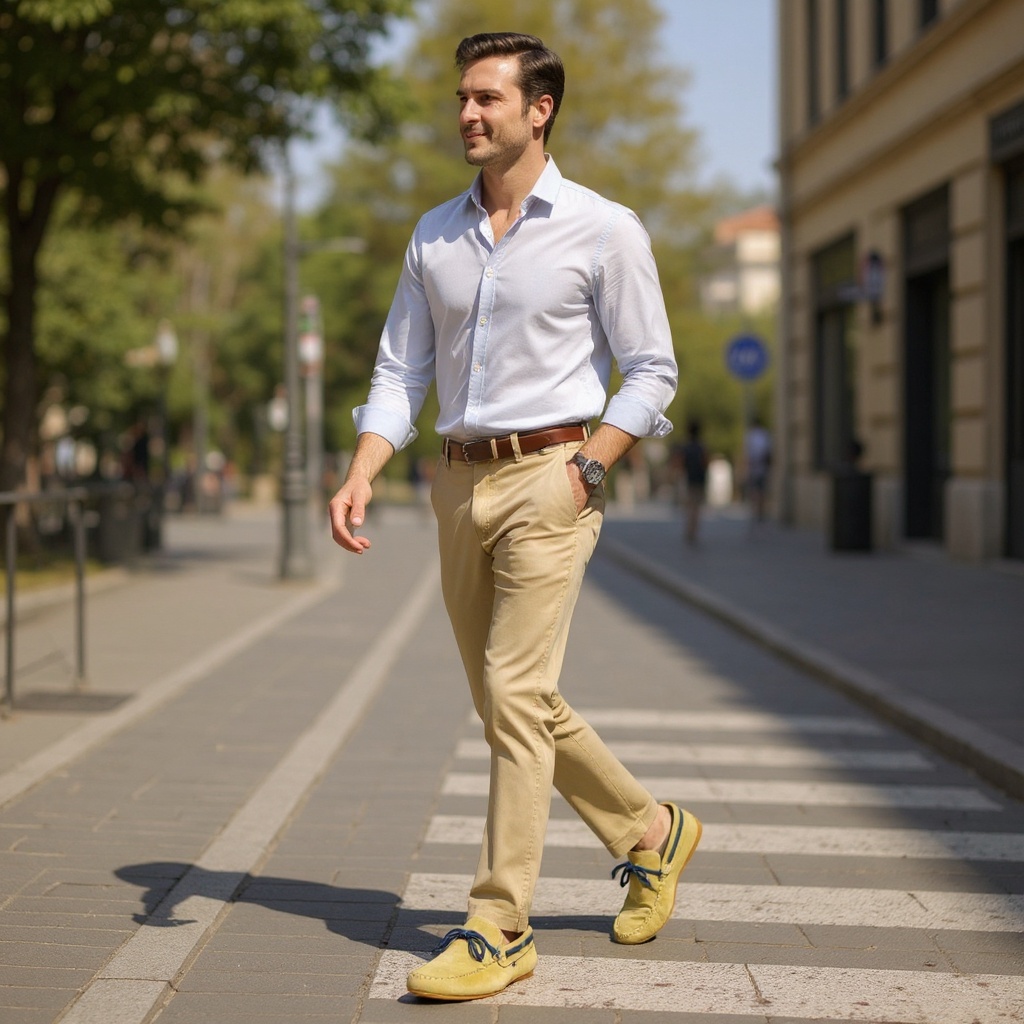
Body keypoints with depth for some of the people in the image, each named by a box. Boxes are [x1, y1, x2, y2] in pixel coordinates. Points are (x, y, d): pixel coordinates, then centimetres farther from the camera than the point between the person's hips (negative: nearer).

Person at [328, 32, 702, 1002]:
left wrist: (584, 471, -12)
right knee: (510, 702, 12)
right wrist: (360, 477, -4)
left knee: (515, 695, -13)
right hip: (459, 483, 6)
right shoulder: (434, 235, 11)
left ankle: (498, 929, -6)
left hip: (549, 475, -6)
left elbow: (650, 372, -1)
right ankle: (649, 830, 32)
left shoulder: (603, 230, -4)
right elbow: (401, 372, 10)